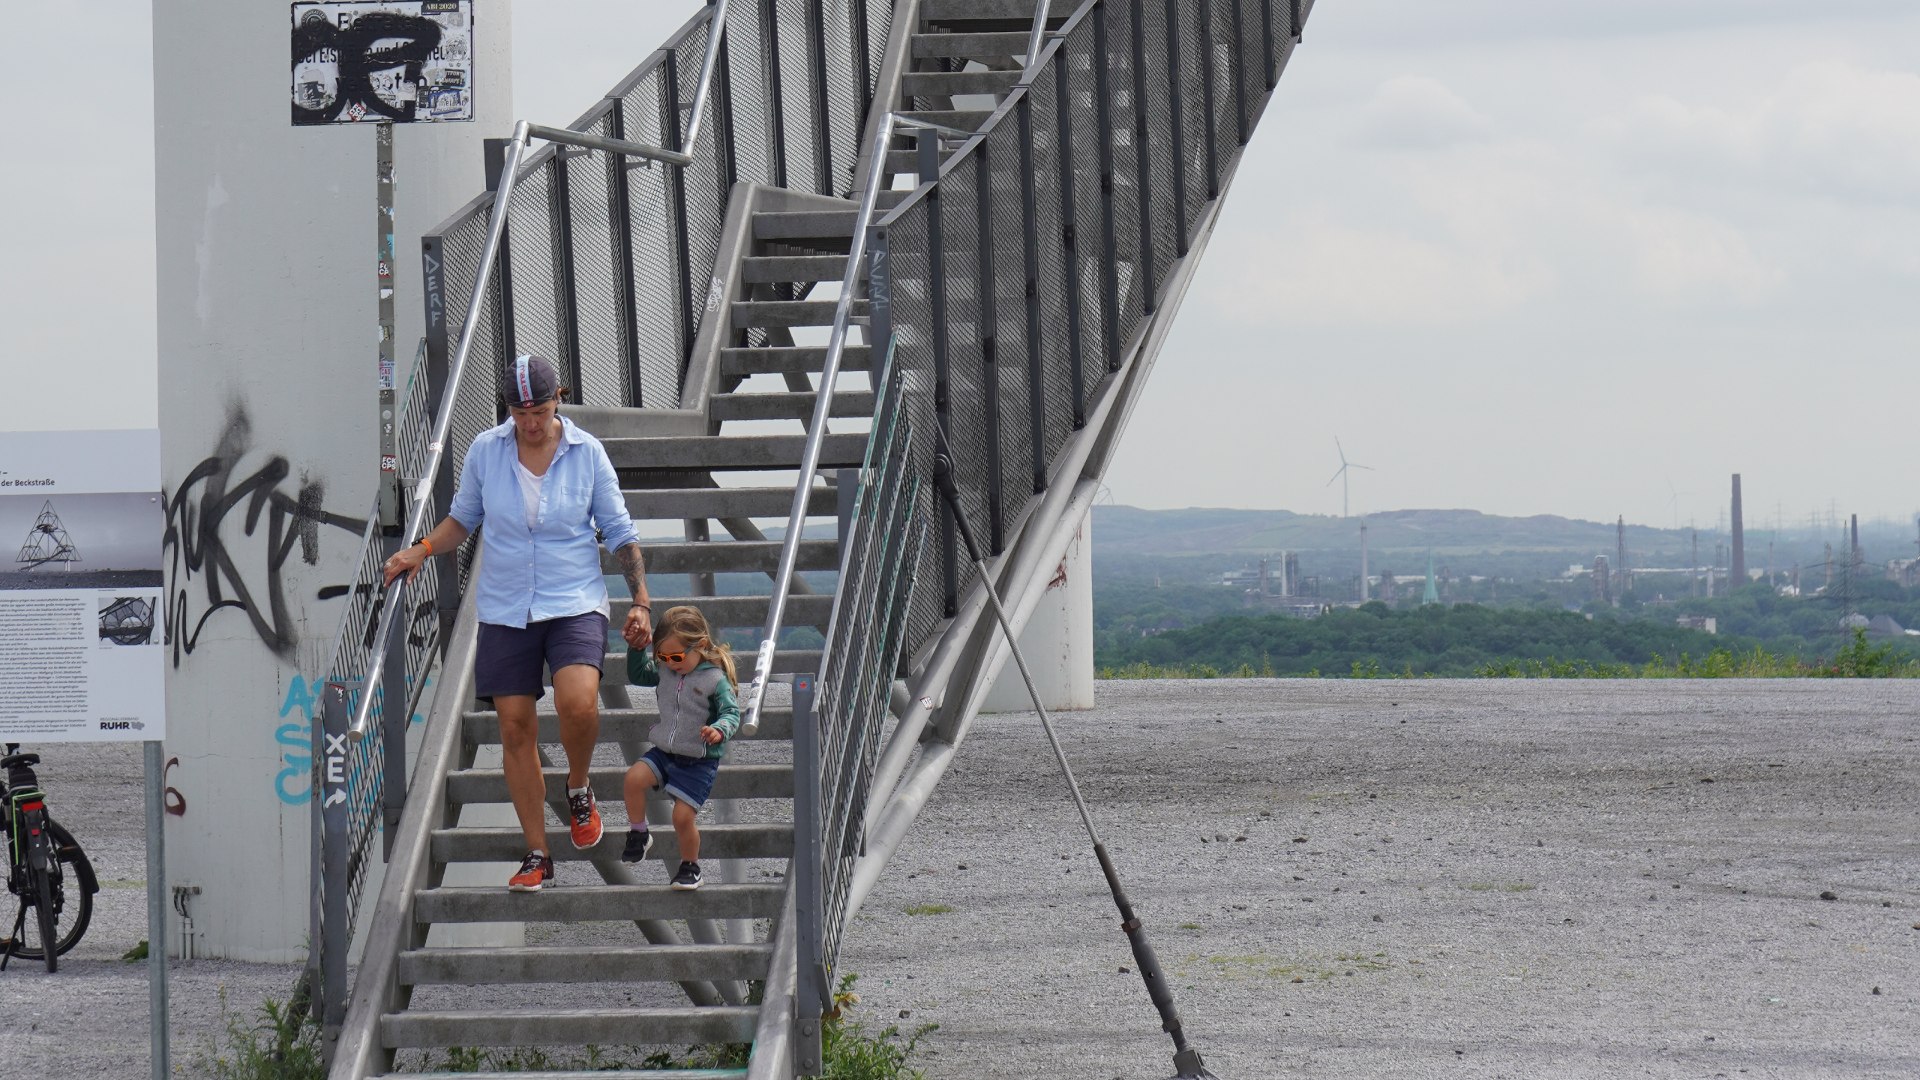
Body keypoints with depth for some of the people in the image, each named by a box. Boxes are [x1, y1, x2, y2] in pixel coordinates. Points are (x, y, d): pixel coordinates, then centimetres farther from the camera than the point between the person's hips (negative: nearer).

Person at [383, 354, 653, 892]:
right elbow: (463, 517, 15)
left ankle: (579, 790, 5)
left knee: (577, 702, -26)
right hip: (505, 612, 2)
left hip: (575, 604, -2)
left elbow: (619, 533, 6)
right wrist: (422, 549, -2)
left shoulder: (587, 453, -2)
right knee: (515, 729, 0)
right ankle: (537, 855, 10)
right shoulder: (485, 449, 1)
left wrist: (641, 602, 0)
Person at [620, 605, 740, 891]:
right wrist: (637, 649, 2)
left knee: (683, 816, -10)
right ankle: (638, 833, -2)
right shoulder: (665, 672, 4)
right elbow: (637, 675, 19)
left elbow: (731, 712, -17)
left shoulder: (715, 679, -15)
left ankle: (690, 866, 15)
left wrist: (720, 730, -38)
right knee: (635, 777, -22)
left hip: (698, 761, -5)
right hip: (664, 751, 5)